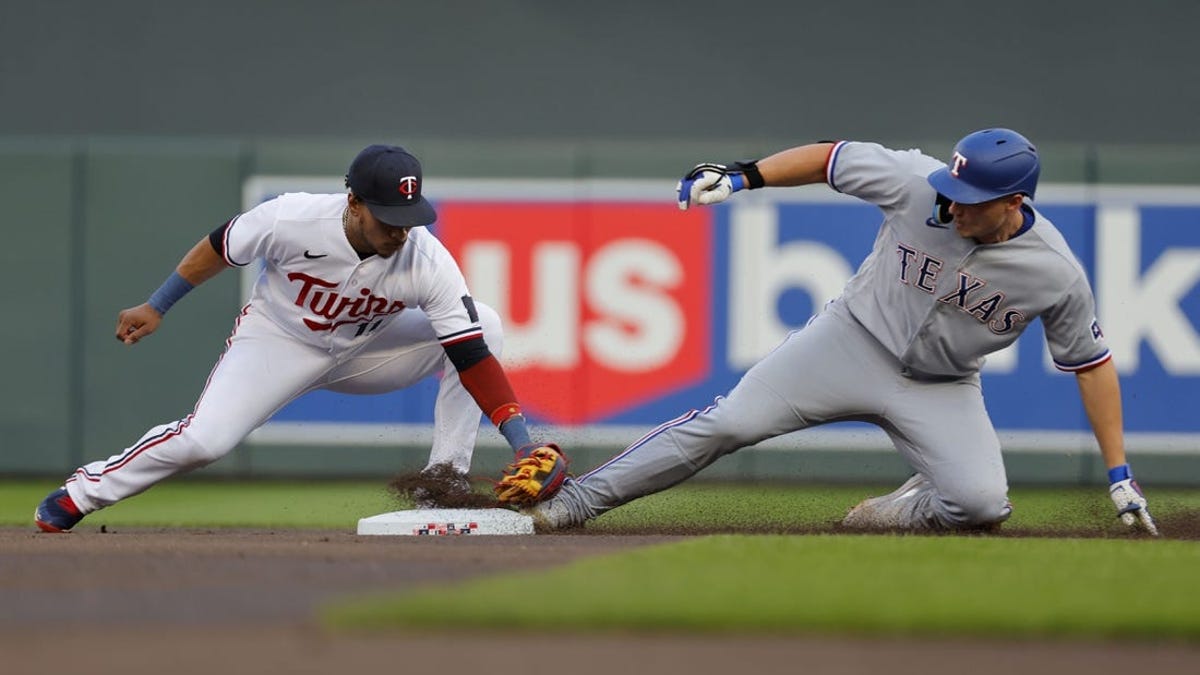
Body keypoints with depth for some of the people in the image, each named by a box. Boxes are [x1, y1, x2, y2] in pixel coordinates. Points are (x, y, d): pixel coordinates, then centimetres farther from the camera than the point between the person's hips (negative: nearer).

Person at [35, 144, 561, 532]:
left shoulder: (429, 264, -29)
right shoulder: (291, 220, -31)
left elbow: (475, 359, -29)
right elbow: (219, 248, -11)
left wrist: (522, 442, -38)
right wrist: (156, 308, -3)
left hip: (365, 349, 2)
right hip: (279, 340, -2)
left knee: (485, 324, -18)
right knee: (203, 439, -24)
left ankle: (445, 479, -14)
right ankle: (80, 493, 0)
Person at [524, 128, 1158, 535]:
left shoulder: (1057, 275, -18)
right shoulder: (916, 181, -20)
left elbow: (1091, 361, -5)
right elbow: (832, 157, -6)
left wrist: (1119, 473, -4)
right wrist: (742, 176, -15)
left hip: (941, 390, 0)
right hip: (855, 339, 0)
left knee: (983, 502, -23)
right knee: (728, 422, -12)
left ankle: (898, 513, 9)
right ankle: (576, 501, -6)